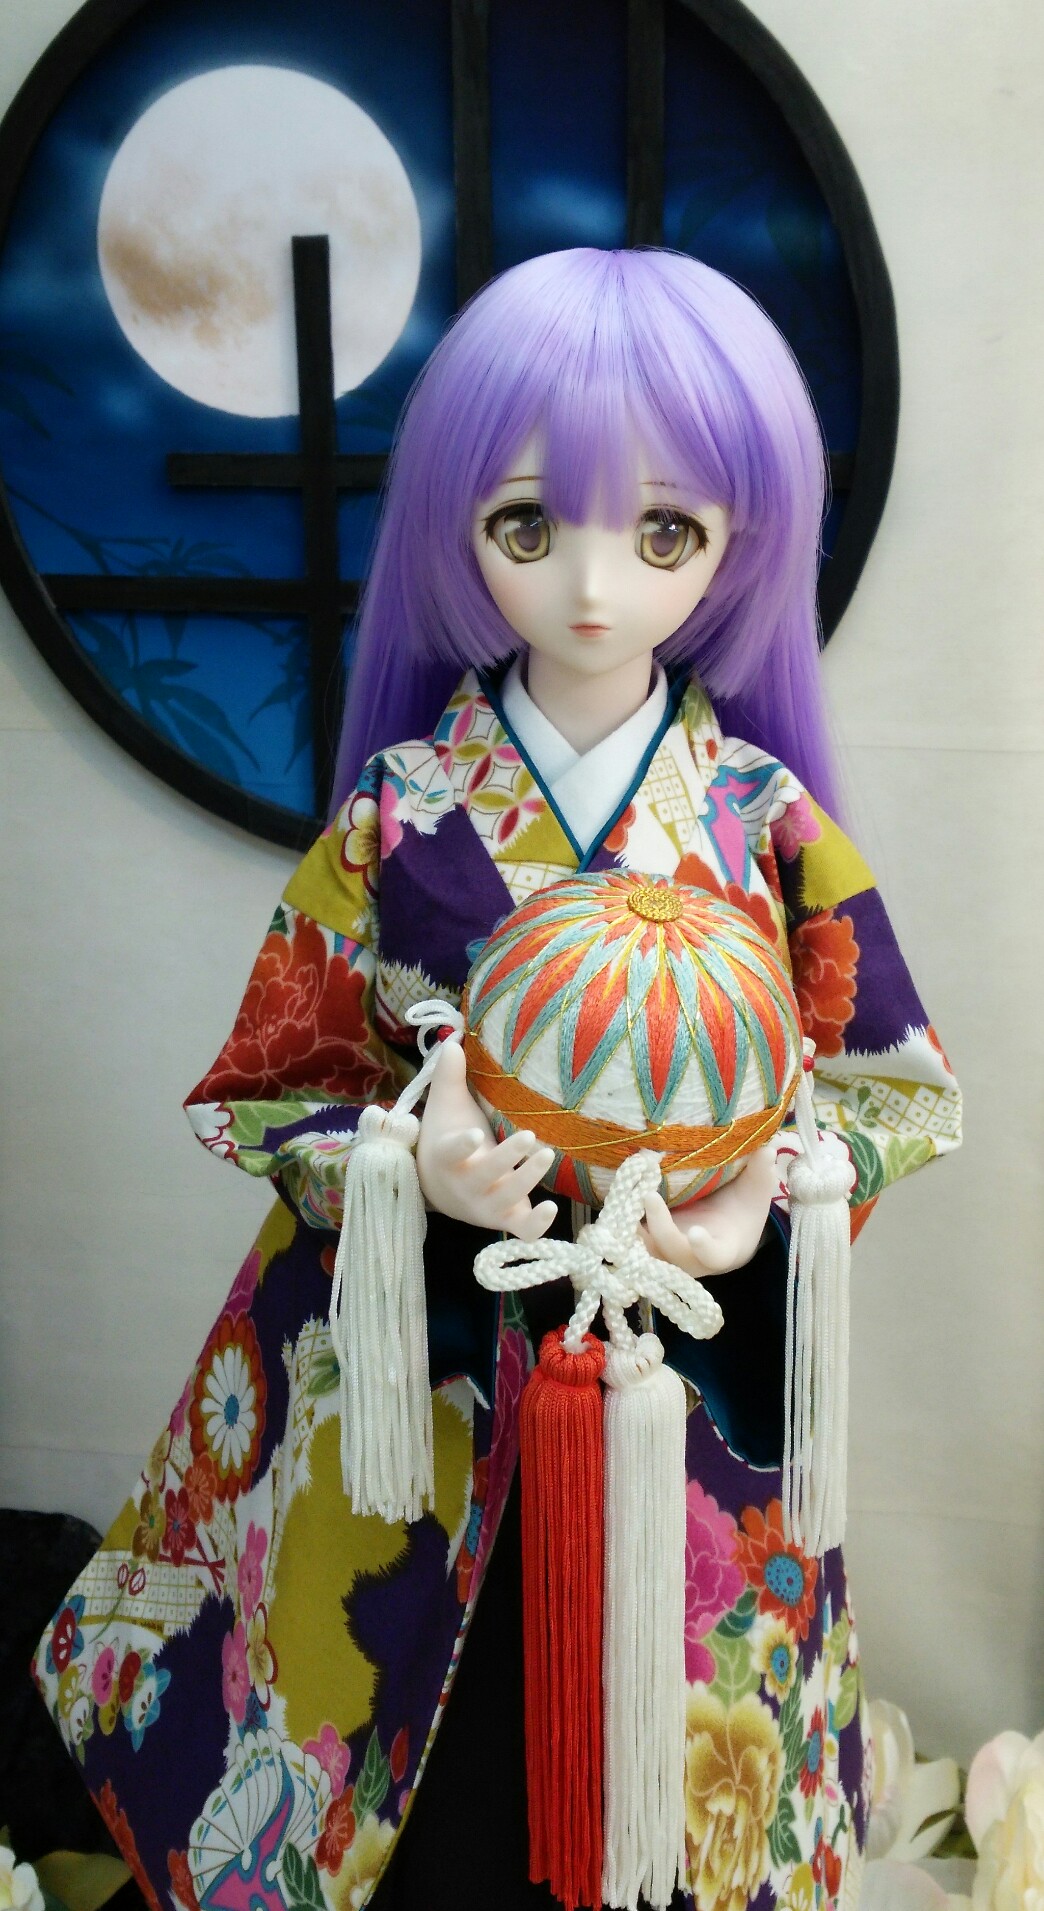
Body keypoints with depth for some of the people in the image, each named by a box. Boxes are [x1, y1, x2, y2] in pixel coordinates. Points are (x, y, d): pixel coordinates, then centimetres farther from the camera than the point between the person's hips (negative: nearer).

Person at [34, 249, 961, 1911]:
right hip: (432, 1361, 0)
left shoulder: (769, 821, -7)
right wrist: (406, 1162, -22)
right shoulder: (397, 813, -8)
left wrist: (773, 1187, -18)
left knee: (670, 1773, 16)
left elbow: (901, 1084, 1)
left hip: (695, 1370, 1)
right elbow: (274, 1087, -2)